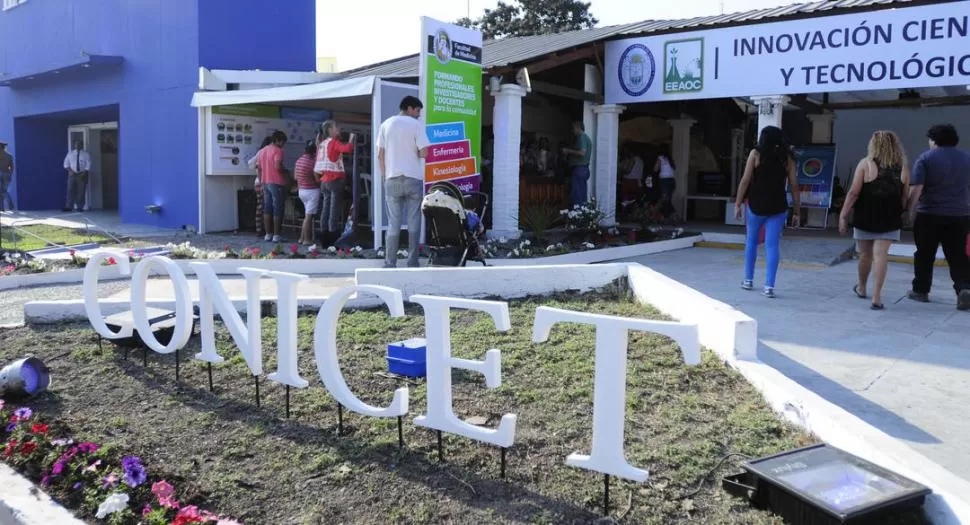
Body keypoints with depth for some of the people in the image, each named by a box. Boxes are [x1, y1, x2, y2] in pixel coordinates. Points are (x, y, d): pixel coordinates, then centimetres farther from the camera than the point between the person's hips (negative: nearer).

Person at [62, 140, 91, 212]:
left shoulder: (86, 154, 3)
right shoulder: (70, 153, 9)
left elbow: (88, 165, -4)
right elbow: (66, 163, 8)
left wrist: (83, 173, -14)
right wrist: (70, 171, -8)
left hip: (82, 175, -1)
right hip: (72, 174, 1)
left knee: (81, 191, -2)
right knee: (70, 190, -6)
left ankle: (80, 207, 2)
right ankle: (69, 206, -8)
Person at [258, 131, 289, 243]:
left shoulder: (261, 151, 14)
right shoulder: (278, 151, -11)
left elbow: (259, 168, 16)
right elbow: (278, 166, -21)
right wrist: (286, 171, -3)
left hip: (265, 183, 8)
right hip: (276, 183, -8)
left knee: (267, 209, 9)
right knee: (278, 209, -3)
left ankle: (268, 234, 11)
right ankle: (276, 235, -4)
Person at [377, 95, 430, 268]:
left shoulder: (386, 124, 7)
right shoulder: (415, 125, -4)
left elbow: (380, 155, 5)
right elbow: (424, 153, -11)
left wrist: (385, 176, 13)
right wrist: (415, 152, 10)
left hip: (392, 179, 3)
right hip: (413, 178, -3)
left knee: (393, 223, 6)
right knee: (413, 222, 4)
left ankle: (390, 264, 4)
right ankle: (412, 263, 5)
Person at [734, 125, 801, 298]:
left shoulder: (756, 154, -1)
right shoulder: (787, 158, 4)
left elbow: (745, 180, -7)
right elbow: (794, 186, 2)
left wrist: (737, 204, -1)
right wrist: (797, 212, 8)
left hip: (756, 205, -1)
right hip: (778, 207, 1)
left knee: (751, 241, 16)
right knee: (773, 245, 0)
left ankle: (748, 280, 24)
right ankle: (769, 286, -5)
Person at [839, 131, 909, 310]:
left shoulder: (865, 164, -5)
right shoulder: (902, 168, 3)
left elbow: (854, 193, -8)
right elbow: (904, 197, 3)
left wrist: (843, 215, -4)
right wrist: (899, 215, 16)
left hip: (865, 217, -1)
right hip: (889, 220, 1)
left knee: (865, 254, 14)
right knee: (881, 255, -3)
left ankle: (861, 288, 34)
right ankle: (876, 296, -9)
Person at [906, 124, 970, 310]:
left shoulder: (926, 159, -5)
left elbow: (916, 189, -13)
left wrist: (911, 211, -6)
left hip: (929, 215, -3)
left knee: (925, 255, 9)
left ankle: (920, 290, 16)